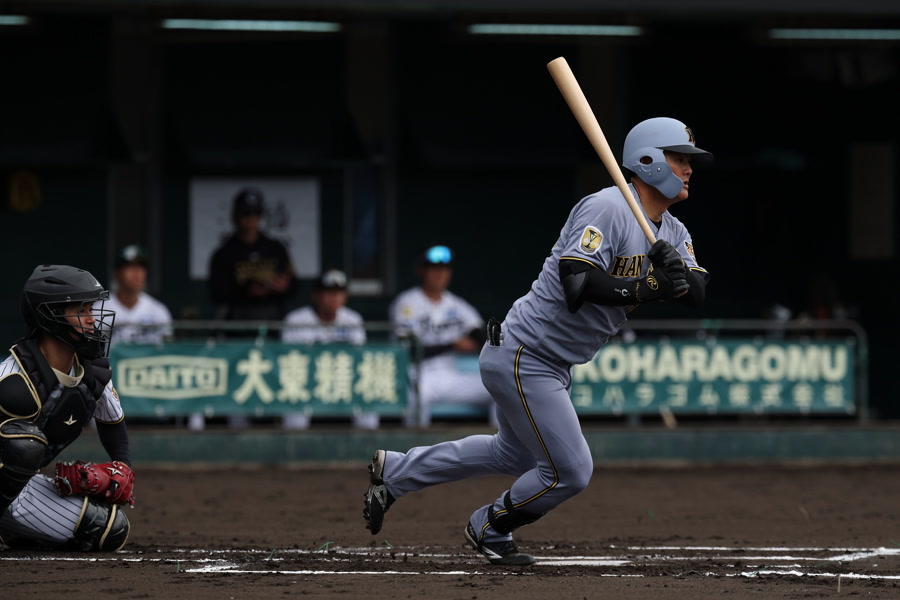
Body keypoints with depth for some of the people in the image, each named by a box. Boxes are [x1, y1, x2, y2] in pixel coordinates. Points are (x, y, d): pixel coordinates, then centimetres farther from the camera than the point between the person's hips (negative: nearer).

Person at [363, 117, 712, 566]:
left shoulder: (673, 234, 6)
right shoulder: (606, 209, -23)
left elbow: (697, 293, -5)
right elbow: (577, 285, -33)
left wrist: (677, 272, -26)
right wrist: (648, 287, -36)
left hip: (553, 367, 10)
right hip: (523, 358, -10)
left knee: (518, 454, 27)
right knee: (570, 471, -7)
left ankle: (395, 471, 36)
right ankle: (489, 529, 20)